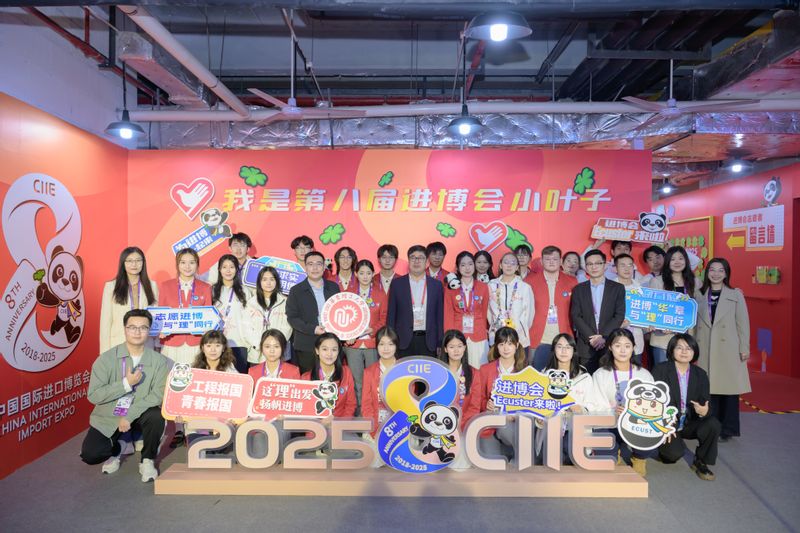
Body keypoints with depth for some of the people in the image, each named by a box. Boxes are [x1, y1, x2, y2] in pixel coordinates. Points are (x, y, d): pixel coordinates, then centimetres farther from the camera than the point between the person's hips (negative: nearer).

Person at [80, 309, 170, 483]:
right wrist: (126, 383, -24)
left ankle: (147, 460, -3)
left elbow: (159, 395, -16)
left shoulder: (158, 361, -10)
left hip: (138, 415, 0)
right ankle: (118, 448, 18)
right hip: (107, 418, 1)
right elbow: (93, 395, -15)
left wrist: (130, 415, -24)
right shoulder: (106, 358, -10)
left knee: (156, 416, -31)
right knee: (90, 454, -19)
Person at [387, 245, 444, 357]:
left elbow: (440, 316, 8)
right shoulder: (397, 283, 6)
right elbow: (391, 315, 6)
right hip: (404, 340, -1)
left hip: (428, 341, 1)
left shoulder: (437, 285, 8)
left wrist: (440, 344, 4)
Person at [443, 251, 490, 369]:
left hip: (478, 337, 1)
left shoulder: (483, 287, 5)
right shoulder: (450, 288, 3)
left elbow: (484, 312, 11)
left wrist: (484, 331, 12)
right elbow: (448, 315, 1)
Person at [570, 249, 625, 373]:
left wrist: (603, 337, -11)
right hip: (586, 345, 1)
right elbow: (576, 316, 2)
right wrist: (591, 338, -10)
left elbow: (620, 315, 0)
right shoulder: (578, 289, 10)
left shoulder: (618, 288, 8)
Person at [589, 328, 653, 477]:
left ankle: (639, 457, 4)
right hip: (611, 426, -1)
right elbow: (596, 408, -4)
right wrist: (614, 412, -25)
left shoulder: (644, 375, 8)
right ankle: (616, 453, 10)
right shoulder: (600, 375, 3)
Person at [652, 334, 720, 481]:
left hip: (689, 424, 4)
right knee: (675, 452, -27)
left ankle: (700, 462, -2)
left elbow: (705, 405, 0)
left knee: (714, 424, -24)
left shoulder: (701, 374, 3)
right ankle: (665, 451, 12)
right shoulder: (660, 370, -8)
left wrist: (704, 411, -26)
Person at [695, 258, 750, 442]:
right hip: (706, 350, 2)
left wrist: (744, 348, -4)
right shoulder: (700, 295, 10)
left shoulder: (736, 295, 3)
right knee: (709, 389, 5)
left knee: (728, 389, 2)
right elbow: (695, 323, 10)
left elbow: (743, 323, 1)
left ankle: (727, 429, 15)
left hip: (729, 350, -2)